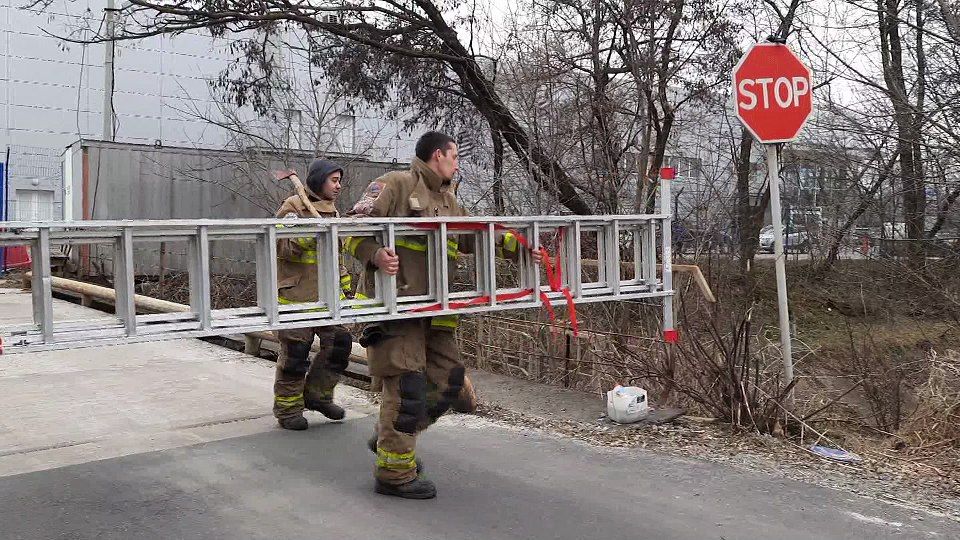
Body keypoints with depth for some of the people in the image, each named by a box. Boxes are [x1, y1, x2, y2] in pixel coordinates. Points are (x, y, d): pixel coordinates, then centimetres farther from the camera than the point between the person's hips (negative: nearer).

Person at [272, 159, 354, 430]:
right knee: (295, 351, -1)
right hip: (296, 294, -7)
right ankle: (288, 408, 15)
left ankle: (317, 394, 23)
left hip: (326, 294, 8)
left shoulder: (332, 212, 17)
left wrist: (344, 280, 23)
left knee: (340, 341, 5)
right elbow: (283, 248, -16)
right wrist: (307, 236, -30)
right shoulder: (293, 207, -8)